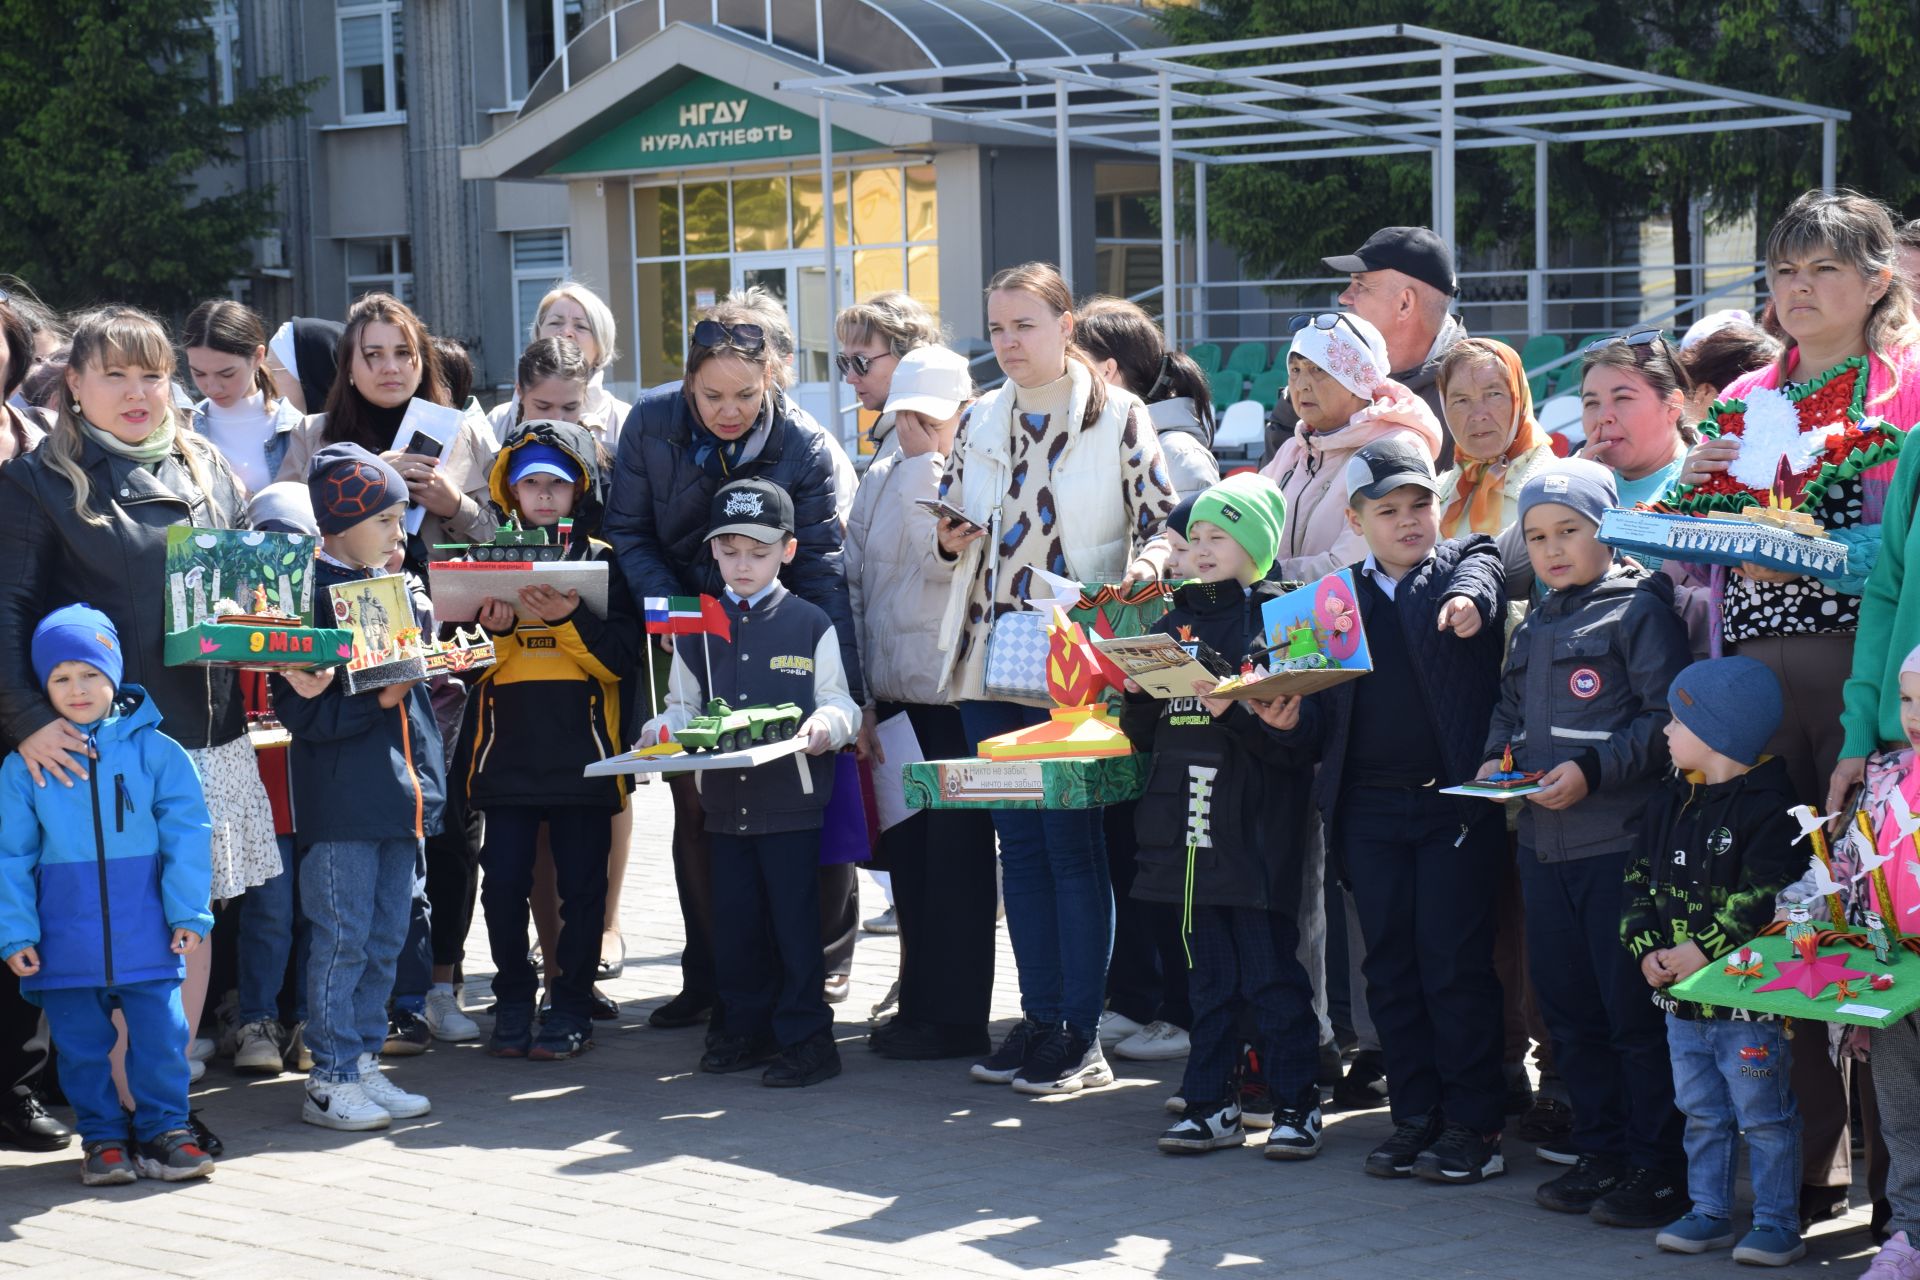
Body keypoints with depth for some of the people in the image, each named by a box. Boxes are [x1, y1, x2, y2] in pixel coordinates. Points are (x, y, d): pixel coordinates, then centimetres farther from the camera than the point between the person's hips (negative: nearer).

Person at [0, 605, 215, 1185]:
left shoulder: (154, 750, -1)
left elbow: (186, 835, 2)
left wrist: (189, 912, -2)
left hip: (146, 936, -1)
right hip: (65, 938, 1)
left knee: (160, 1035, 1)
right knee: (82, 1045, 9)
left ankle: (163, 1130, 15)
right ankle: (102, 1136, 22)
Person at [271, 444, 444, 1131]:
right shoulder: (312, 593, -10)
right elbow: (299, 710, -15)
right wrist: (375, 701, -21)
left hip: (398, 792, 8)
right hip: (340, 801, -8)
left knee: (385, 940, 11)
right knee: (342, 941, -4)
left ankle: (363, 1065, 19)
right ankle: (330, 1080, 3)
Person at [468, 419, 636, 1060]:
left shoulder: (604, 563, 6)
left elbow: (619, 659, -4)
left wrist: (569, 619, -19)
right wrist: (493, 629, -12)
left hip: (582, 752, -2)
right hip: (508, 749, 2)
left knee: (581, 883, 0)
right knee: (503, 882, -1)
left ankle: (571, 1008, 8)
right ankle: (512, 1003, 12)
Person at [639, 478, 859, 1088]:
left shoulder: (810, 624, 0)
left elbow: (839, 701, 2)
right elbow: (684, 705, 17)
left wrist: (828, 723, -20)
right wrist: (664, 729, -4)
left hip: (791, 797, -4)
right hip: (725, 800, 4)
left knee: (794, 918, -3)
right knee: (733, 922, 9)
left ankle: (804, 1035, 4)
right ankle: (746, 1027, 21)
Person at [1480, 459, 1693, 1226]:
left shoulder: (1639, 610, -5)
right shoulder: (1532, 628, 18)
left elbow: (1666, 719, -12)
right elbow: (1510, 708, 27)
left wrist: (1593, 772, -19)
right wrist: (1497, 757, 6)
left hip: (1620, 840, -8)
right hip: (1543, 842, 8)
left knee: (1635, 1011, -5)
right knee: (1568, 1009, 12)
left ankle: (1660, 1168, 3)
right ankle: (1601, 1153, 22)